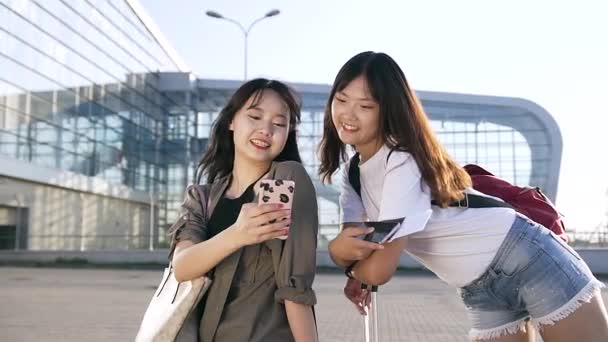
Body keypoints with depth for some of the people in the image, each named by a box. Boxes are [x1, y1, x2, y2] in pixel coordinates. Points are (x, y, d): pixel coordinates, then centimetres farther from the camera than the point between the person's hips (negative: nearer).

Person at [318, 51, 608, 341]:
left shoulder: (403, 163, -25)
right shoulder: (354, 171, 2)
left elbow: (379, 270, -25)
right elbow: (351, 245, -3)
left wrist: (353, 267, -4)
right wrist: (340, 247, -26)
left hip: (529, 260, -7)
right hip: (480, 291, 8)